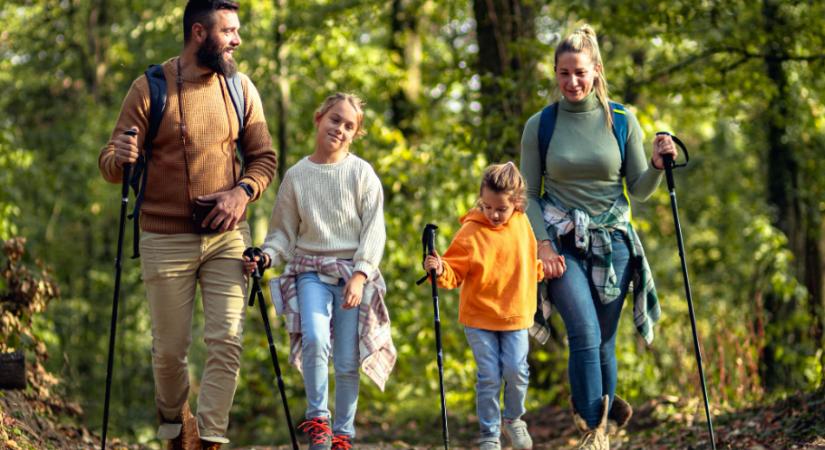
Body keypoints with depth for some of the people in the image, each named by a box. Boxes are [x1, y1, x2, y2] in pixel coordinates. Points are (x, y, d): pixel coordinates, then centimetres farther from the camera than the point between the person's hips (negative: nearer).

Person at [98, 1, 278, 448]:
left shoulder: (240, 87, 4)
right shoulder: (149, 88, -5)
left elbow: (263, 156, 10)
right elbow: (109, 166, -4)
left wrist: (243, 190, -11)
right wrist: (121, 157, -28)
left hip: (227, 238, 2)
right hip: (166, 240, -2)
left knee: (226, 341, -10)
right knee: (169, 348, 5)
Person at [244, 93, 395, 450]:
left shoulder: (362, 173, 1)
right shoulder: (295, 176, 5)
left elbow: (374, 230, -3)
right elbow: (283, 233, 9)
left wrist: (360, 275, -14)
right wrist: (266, 256, -11)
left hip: (353, 273, 0)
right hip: (311, 271, 0)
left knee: (348, 361, -1)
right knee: (315, 339, -25)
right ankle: (317, 418, -10)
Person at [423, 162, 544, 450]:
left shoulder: (522, 224, 2)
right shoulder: (471, 232, -12)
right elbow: (454, 272, -13)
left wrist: (545, 269, 5)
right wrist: (440, 270, -32)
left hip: (516, 316, 3)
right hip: (479, 318, -3)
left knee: (516, 371, -4)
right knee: (489, 376, -2)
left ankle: (513, 419, 24)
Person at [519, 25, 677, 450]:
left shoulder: (622, 120, 2)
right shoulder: (539, 126, 0)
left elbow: (639, 190, 6)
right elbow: (528, 194, 3)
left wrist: (658, 164, -13)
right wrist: (543, 243, -8)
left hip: (612, 242, 2)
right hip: (563, 243, -2)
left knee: (602, 342, 6)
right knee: (585, 334, -17)